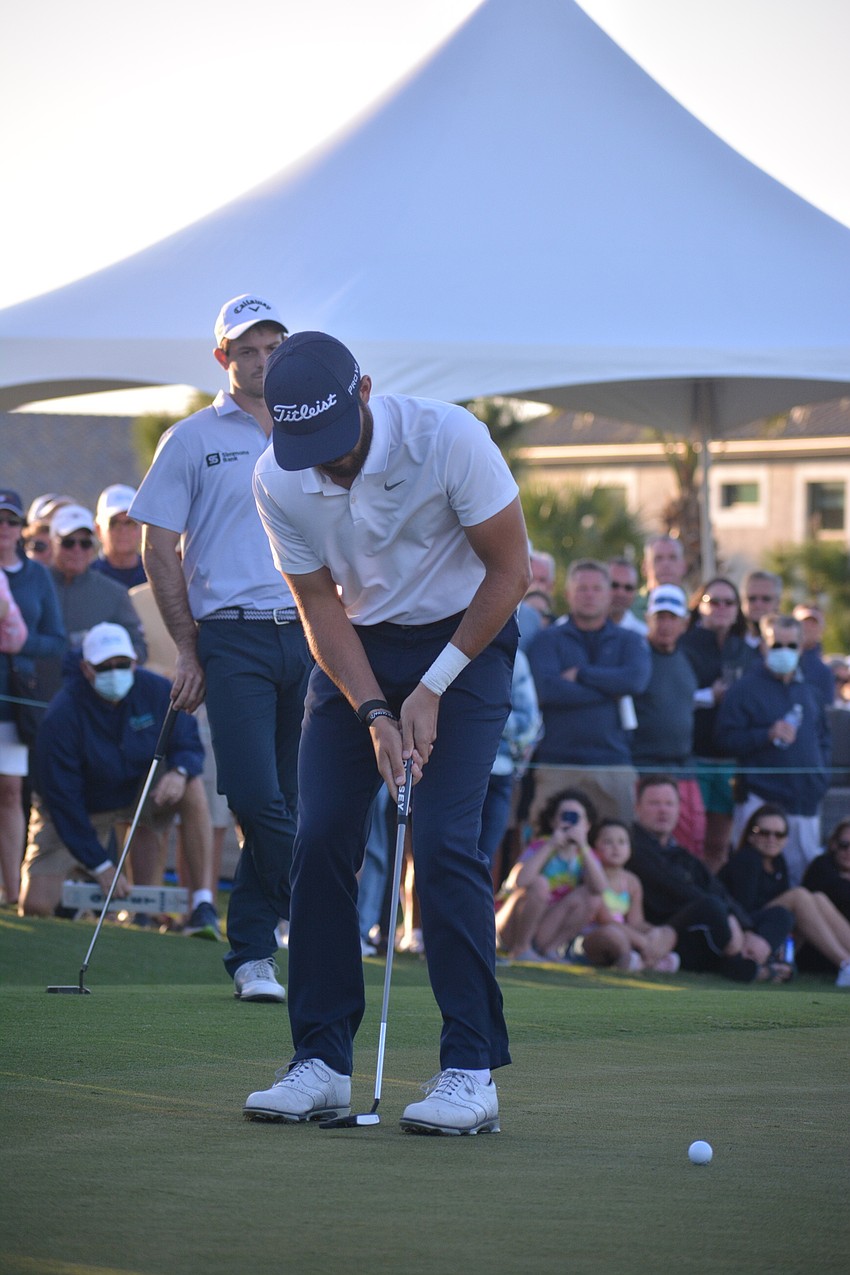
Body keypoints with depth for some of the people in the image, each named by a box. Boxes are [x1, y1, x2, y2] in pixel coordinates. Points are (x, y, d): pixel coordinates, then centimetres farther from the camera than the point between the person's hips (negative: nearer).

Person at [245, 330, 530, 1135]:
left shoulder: (447, 438, -25)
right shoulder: (277, 481, -14)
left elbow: (509, 570, -16)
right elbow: (320, 608, -5)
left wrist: (432, 691, -16)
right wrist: (374, 714, -17)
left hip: (464, 640, -4)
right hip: (355, 647, 4)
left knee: (444, 843, -16)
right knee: (320, 839, -7)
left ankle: (472, 1071, -13)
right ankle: (322, 1061, 2)